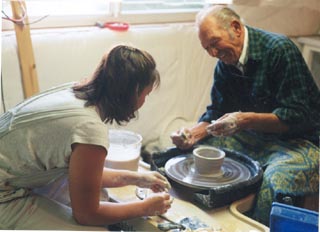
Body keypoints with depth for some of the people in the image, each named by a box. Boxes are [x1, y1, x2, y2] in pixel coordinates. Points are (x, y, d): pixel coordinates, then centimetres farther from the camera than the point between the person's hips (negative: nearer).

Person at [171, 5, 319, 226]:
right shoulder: (225, 64, 4)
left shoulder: (280, 49, -17)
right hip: (255, 137, 7)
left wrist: (246, 120, -31)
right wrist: (194, 133, -13)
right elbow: (216, 112, 8)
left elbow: (297, 116, -21)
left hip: (299, 140, -6)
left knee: (274, 180, -37)